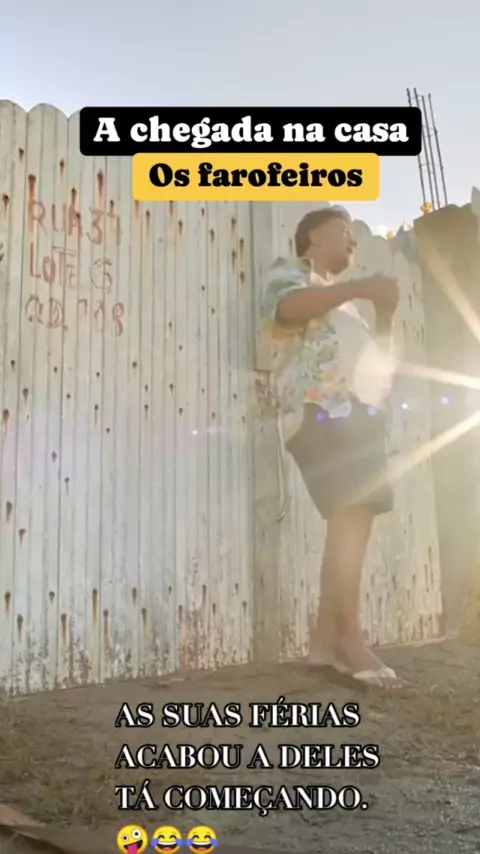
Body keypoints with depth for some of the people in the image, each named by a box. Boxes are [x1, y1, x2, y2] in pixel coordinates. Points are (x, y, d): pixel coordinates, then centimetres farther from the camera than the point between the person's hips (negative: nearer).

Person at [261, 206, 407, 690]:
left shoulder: (339, 300, 34)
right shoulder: (289, 271, 10)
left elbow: (378, 359, 30)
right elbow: (287, 307, -16)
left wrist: (386, 313, 15)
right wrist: (361, 287, -15)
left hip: (358, 414, 9)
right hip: (323, 412, -9)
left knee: (352, 522, 1)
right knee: (351, 517, -19)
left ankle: (325, 639, 5)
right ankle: (350, 639, -17)